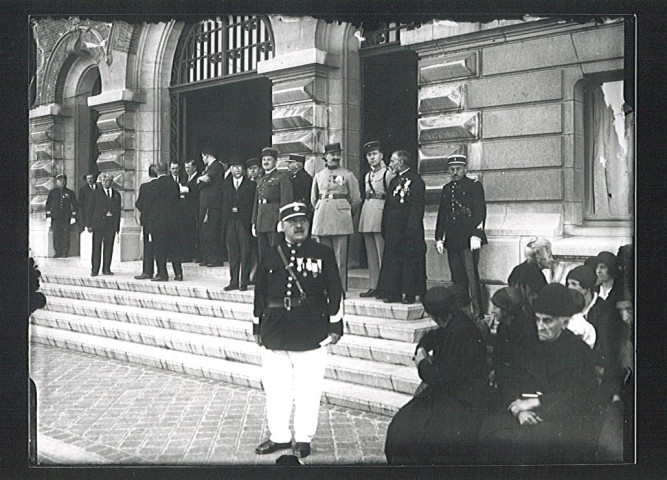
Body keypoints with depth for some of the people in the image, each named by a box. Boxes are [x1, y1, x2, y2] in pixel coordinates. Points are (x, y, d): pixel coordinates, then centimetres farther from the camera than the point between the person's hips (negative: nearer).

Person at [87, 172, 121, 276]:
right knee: (97, 247, -3)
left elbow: (118, 210, 12)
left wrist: (118, 226, 6)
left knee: (109, 247, 4)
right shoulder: (97, 193, 5)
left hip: (111, 224, 2)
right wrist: (90, 224, -4)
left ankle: (106, 269, 11)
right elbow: (91, 209, 3)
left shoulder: (116, 194, 12)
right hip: (98, 223, -2)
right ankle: (95, 269, 0)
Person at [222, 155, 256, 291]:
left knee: (245, 252, -3)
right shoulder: (226, 185, 14)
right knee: (232, 252, 5)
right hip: (231, 221, 3)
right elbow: (224, 204, 11)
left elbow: (253, 205, -2)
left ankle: (244, 282, 2)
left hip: (245, 222, -3)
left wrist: (252, 221, -10)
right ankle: (234, 282, 11)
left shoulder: (251, 184, 3)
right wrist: (226, 216, -1)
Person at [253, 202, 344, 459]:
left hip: (311, 330, -3)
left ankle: (303, 439, 16)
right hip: (275, 330, 3)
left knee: (307, 389, 2)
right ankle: (279, 436, 23)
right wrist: (257, 327, 13)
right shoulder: (271, 256, 7)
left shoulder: (323, 253, 1)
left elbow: (335, 292, 1)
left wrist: (335, 326, -1)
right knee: (275, 387, 9)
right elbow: (260, 293, 12)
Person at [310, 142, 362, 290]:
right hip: (321, 219, 3)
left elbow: (356, 199, 7)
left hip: (341, 220, -3)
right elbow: (313, 199, 23)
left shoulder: (348, 175, 3)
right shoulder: (318, 175, 13)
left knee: (340, 256, -4)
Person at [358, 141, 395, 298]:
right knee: (371, 254, 8)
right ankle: (373, 287, 13)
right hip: (367, 212, 8)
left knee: (382, 254, -7)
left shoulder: (388, 173, -3)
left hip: (380, 210, -7)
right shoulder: (367, 176, 19)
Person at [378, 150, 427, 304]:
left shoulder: (415, 180, -7)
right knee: (392, 260, 8)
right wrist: (385, 228, 12)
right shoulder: (394, 181, 18)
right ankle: (394, 293, 13)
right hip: (393, 230, 8)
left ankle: (410, 294, 2)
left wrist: (410, 230, -20)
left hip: (408, 229, -8)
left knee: (409, 261, -4)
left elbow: (416, 207, -14)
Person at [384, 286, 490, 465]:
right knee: (402, 425, 2)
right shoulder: (450, 327, 7)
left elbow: (447, 377, -21)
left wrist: (422, 364, -5)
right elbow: (429, 338, 31)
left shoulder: (462, 333, -21)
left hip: (464, 401, -10)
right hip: (447, 391, 10)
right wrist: (421, 350, 10)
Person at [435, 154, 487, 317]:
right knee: (457, 278, 6)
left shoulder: (474, 186, 0)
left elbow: (480, 212, -7)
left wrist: (476, 235, -15)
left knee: (471, 276, -9)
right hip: (452, 240, 6)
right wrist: (439, 238, 13)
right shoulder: (447, 188, 18)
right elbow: (442, 214, 19)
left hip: (468, 239, -6)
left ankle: (477, 311, -6)